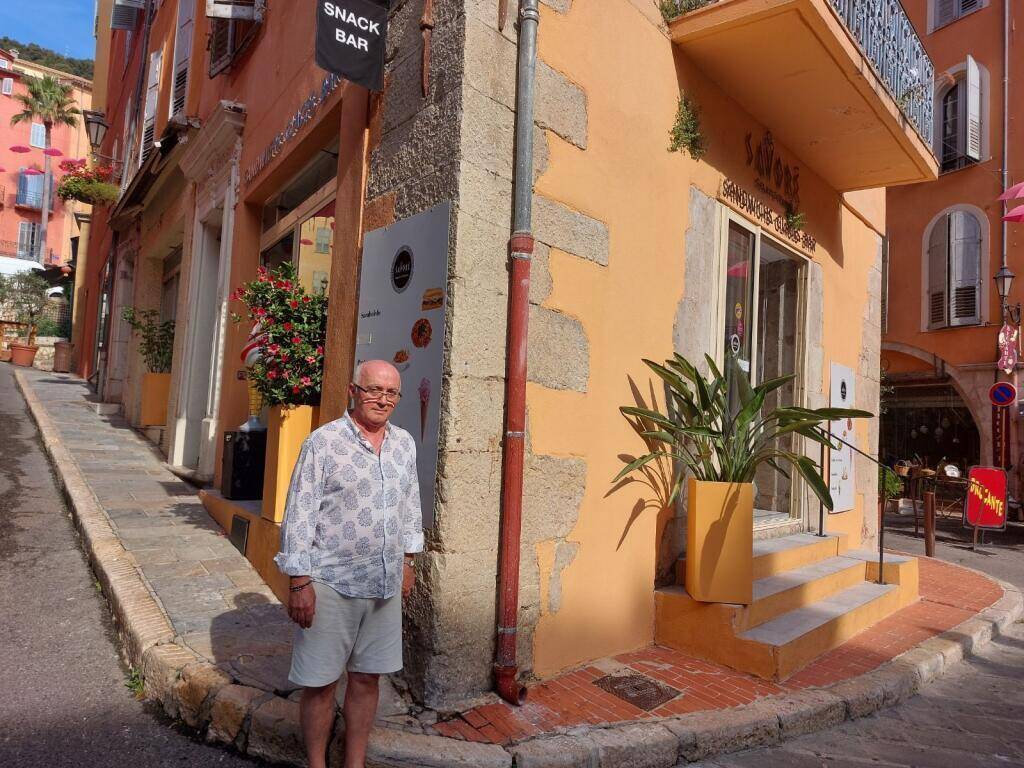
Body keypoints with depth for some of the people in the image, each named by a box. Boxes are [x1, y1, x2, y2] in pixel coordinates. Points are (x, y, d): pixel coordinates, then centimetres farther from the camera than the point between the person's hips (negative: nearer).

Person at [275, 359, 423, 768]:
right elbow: (299, 514, -11)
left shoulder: (404, 443, 6)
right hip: (330, 582, -5)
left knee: (367, 678, 15)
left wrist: (407, 559, 17)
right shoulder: (324, 442, -11)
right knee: (321, 681, 9)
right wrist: (299, 581, -12)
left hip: (385, 582, 5)